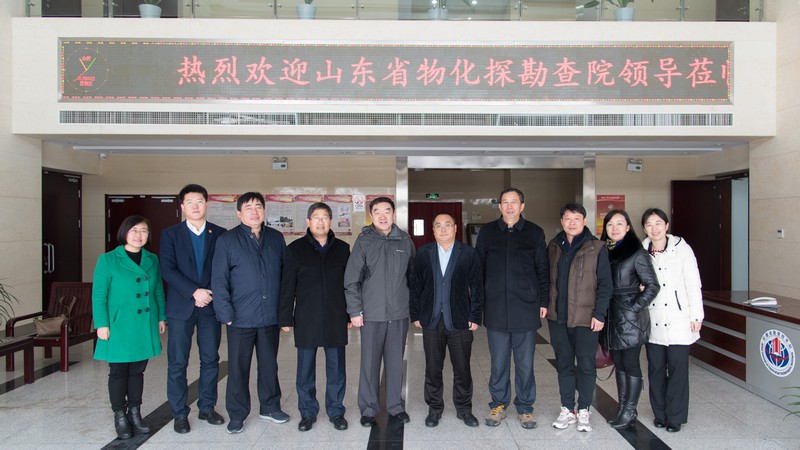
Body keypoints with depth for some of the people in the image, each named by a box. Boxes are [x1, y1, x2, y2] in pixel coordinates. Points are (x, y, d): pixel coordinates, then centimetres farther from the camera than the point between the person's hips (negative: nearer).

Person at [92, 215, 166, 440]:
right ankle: (120, 417, 19)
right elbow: (99, 295, -7)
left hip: (145, 328, 4)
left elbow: (158, 291, 12)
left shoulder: (152, 260, 7)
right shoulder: (108, 260, -6)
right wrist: (101, 324, -10)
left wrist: (161, 317, 10)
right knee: (118, 372, 7)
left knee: (137, 371, 13)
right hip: (119, 327, -4)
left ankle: (135, 414, 25)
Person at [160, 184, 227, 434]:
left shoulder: (219, 234, 5)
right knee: (177, 363, 4)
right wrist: (194, 291, -16)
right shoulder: (170, 234, 3)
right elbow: (167, 270, -7)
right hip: (181, 307, -1)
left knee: (210, 360, 9)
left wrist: (210, 294, -10)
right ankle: (180, 414, 17)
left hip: (211, 305, 2)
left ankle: (207, 408, 24)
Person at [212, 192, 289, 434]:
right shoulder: (227, 240, -2)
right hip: (241, 318, -3)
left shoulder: (276, 238, 7)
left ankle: (270, 407, 32)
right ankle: (237, 415, 22)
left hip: (270, 316, 3)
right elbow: (219, 281, -6)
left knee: (269, 365, 15)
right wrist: (226, 314, -11)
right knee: (238, 368, 7)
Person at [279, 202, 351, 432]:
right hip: (306, 319, -1)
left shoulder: (342, 248, 6)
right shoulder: (295, 249, 1)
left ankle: (335, 411, 23)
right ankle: (308, 412, 23)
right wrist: (285, 318, -2)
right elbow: (287, 286, 1)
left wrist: (350, 315, 6)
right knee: (305, 369, 7)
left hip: (336, 318, 1)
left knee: (336, 368, 8)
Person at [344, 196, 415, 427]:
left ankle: (396, 406, 26)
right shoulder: (364, 241, -3)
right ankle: (368, 409, 21)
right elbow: (351, 279, -4)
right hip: (371, 313, -2)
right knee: (370, 363, 6)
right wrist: (355, 310, -6)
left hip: (399, 313, 2)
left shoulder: (405, 240, 4)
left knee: (396, 362, 11)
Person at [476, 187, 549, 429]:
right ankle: (498, 404, 26)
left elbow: (542, 270, 6)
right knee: (498, 362, 10)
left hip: (526, 309, 0)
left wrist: (543, 301, 2)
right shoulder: (487, 232, 5)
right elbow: (478, 268, 8)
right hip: (495, 309, 1)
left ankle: (525, 407, 24)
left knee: (525, 363, 8)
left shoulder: (535, 232, 4)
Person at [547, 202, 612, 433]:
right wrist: (545, 305, 6)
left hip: (585, 318, -3)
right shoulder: (554, 246, 8)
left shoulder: (596, 248, -5)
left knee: (586, 365, 6)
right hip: (557, 317, 4)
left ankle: (584, 410, 22)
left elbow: (605, 284, -5)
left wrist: (599, 314, -11)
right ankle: (567, 409, 24)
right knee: (563, 364, 12)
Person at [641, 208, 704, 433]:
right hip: (653, 322, 3)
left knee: (678, 369, 1)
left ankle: (675, 417, 15)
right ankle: (660, 414, 24)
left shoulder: (682, 249, -4)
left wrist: (696, 316, -4)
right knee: (656, 368, 9)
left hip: (679, 321, -3)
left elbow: (693, 286, -3)